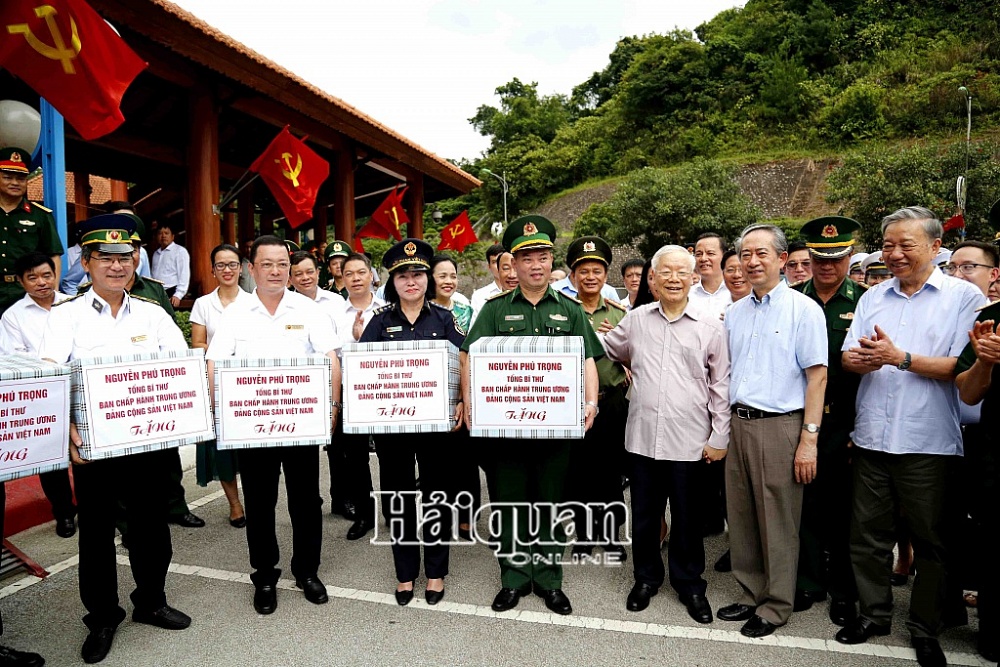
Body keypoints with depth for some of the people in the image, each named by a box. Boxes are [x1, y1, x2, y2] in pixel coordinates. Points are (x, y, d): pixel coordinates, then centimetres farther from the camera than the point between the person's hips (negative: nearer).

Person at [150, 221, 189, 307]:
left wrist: (178, 295, -16)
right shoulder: (156, 253, 20)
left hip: (171, 293, -5)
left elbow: (184, 275, -8)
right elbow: (152, 275, 21)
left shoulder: (180, 251, 0)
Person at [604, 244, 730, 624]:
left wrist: (720, 437, -1)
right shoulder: (636, 320, 4)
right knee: (644, 516, 14)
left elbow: (721, 386, 0)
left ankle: (689, 583, 33)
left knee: (687, 519, 13)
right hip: (642, 436, 2)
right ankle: (646, 578, 35)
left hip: (690, 441, -2)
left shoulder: (711, 326, -1)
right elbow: (604, 351, 22)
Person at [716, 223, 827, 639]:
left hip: (780, 426, -5)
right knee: (741, 516, 13)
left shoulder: (803, 309, -5)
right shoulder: (734, 313, 12)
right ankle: (751, 594, 29)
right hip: (739, 423, 6)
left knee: (778, 522, 4)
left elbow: (817, 376, -9)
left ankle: (776, 606, 20)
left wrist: (809, 440, -14)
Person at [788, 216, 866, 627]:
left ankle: (844, 592, 26)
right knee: (805, 504, 10)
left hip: (845, 424, -1)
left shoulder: (866, 302, 0)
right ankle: (809, 583, 27)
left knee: (843, 508, 10)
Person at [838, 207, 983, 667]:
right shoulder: (873, 297, 11)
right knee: (867, 533, 12)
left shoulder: (964, 296, -1)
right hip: (871, 438, 4)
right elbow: (847, 357, 6)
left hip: (928, 443, -4)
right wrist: (861, 358, -16)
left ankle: (925, 629, 28)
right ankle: (874, 613, 30)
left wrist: (899, 357, -17)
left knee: (930, 539, 10)